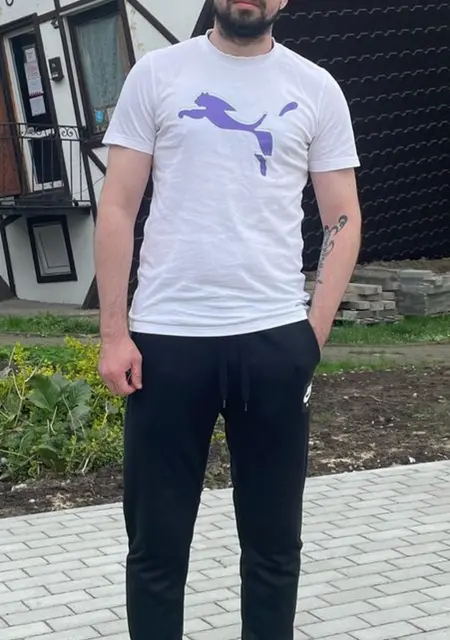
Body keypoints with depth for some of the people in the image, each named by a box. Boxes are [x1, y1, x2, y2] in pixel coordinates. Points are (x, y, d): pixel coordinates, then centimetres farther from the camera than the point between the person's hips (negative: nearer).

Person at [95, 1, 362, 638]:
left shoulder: (316, 88, 8)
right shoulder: (157, 74, 5)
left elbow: (344, 219, 7)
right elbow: (117, 209, 2)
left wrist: (315, 333, -2)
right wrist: (113, 332, -4)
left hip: (275, 340, 1)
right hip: (166, 337, -1)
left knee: (274, 539, 11)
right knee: (156, 542, 8)